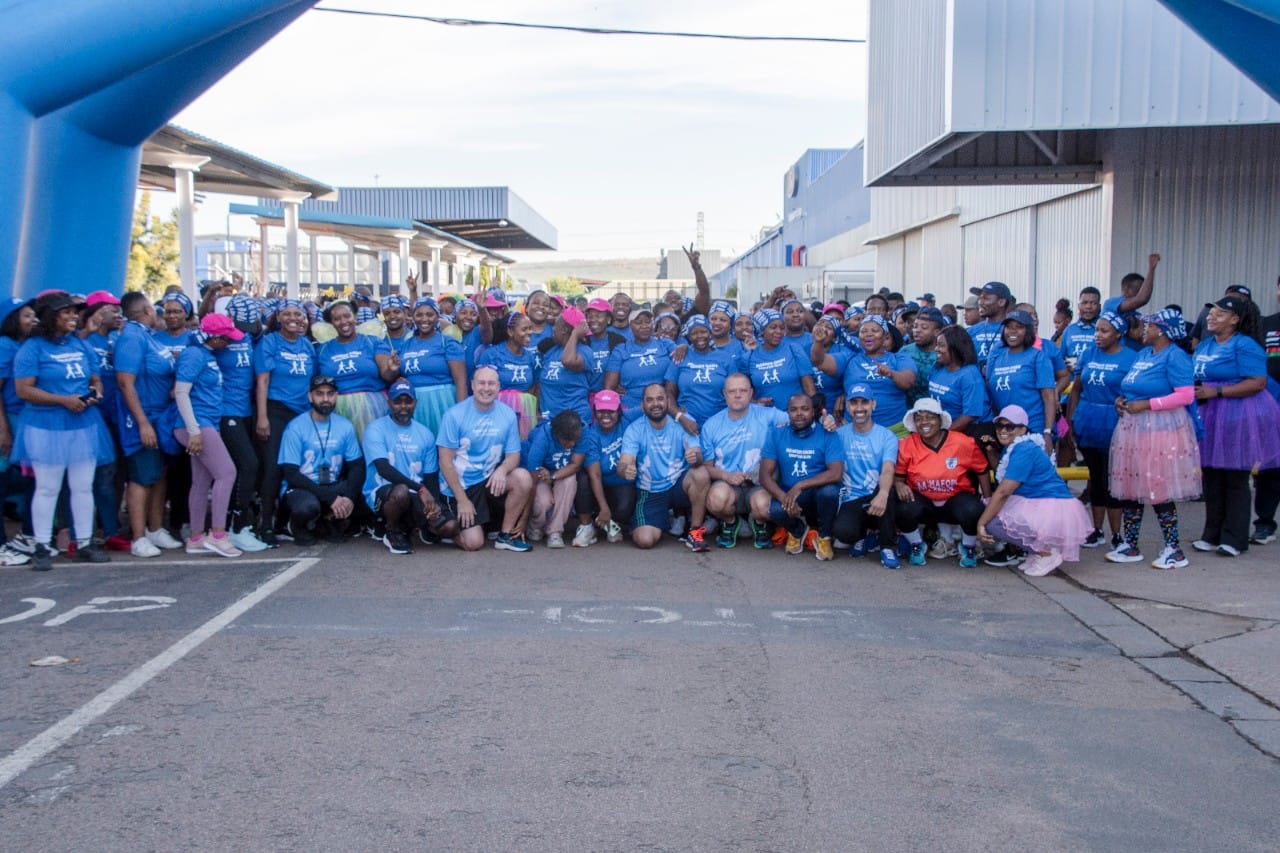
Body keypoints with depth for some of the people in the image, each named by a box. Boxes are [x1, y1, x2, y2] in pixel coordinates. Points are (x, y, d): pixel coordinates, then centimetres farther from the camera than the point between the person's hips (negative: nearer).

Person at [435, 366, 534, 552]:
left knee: (523, 478, -25)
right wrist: (462, 500, -14)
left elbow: (513, 455, 2)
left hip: (490, 480, 4)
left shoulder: (507, 414, -1)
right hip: (460, 486, -3)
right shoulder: (455, 415, -11)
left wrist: (502, 469, -23)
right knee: (473, 544, -15)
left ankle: (506, 535, -8)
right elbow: (445, 461, -10)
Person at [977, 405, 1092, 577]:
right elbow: (1000, 483, 10)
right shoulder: (1013, 448, 15)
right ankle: (1041, 548, 8)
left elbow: (1003, 492, -21)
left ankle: (1046, 553, -8)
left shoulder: (1024, 450, -16)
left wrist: (981, 523, -18)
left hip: (1054, 511, -10)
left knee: (993, 522, -16)